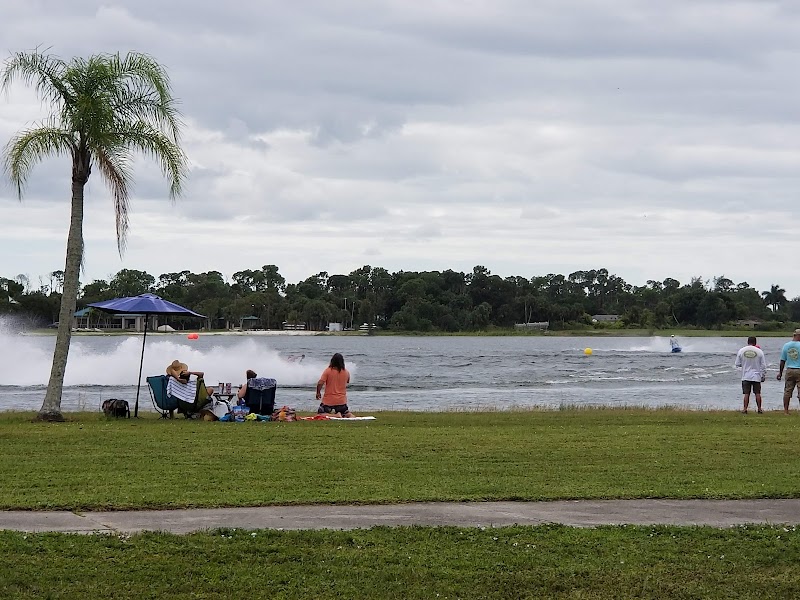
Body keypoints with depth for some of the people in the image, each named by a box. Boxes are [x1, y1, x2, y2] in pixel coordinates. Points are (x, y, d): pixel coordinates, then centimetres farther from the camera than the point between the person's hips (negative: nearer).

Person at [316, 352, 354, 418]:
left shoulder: (328, 371, -9)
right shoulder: (346, 372, 2)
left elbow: (320, 383, -15)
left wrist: (318, 393, 1)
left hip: (328, 400, -4)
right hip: (341, 401, 4)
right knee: (346, 413, 21)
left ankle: (336, 415, -21)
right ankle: (351, 416, -14)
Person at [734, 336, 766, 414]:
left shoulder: (741, 351, -3)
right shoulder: (759, 351, -5)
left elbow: (737, 364, 2)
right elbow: (763, 365, -1)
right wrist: (763, 376, 8)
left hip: (746, 376, 0)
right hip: (756, 376, 0)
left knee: (746, 394, 3)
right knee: (757, 393, 7)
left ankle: (745, 409, -1)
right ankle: (759, 409, 10)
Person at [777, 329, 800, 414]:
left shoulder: (786, 346, 3)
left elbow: (782, 361, 7)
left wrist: (780, 372, 14)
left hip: (789, 371, 4)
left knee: (787, 391, 7)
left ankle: (786, 410, 7)